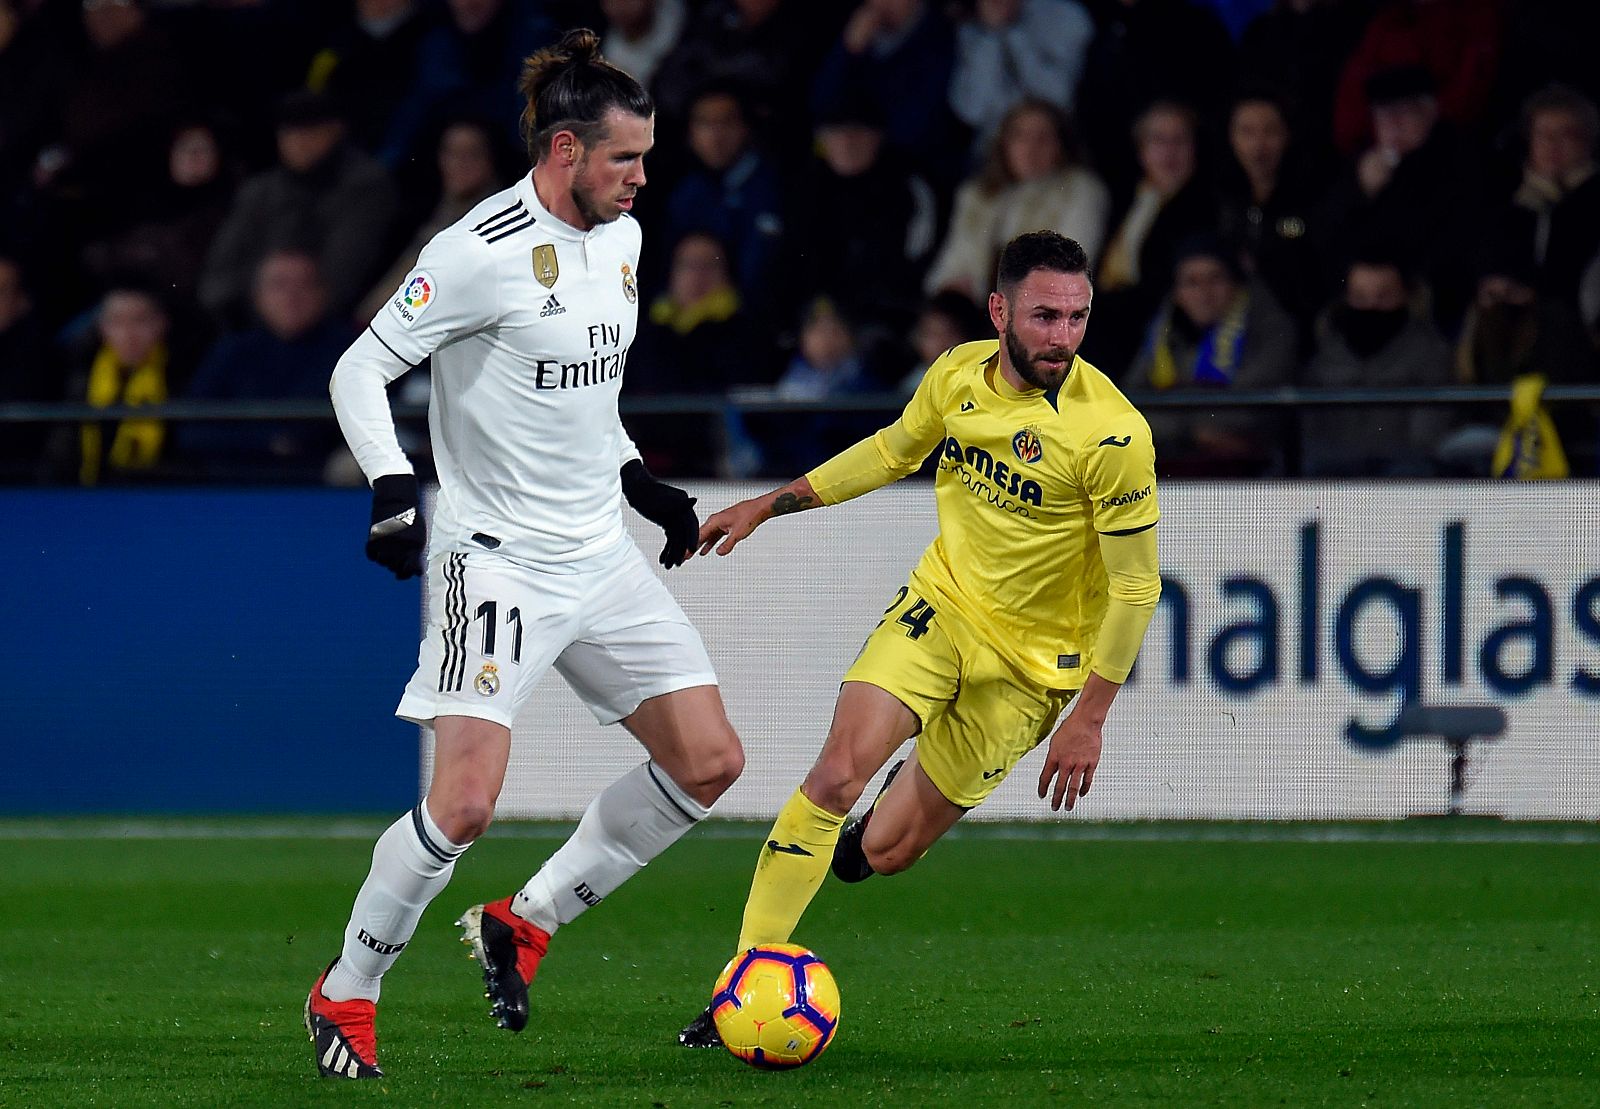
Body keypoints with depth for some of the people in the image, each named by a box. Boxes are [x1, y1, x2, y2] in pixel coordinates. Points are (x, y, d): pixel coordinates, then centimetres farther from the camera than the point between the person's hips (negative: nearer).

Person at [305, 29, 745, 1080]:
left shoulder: (620, 238, 8)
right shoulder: (483, 252, -16)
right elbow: (360, 371, -12)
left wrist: (639, 479, 20)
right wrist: (393, 487, -25)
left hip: (601, 555, 8)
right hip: (496, 558, -8)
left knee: (710, 763, 3)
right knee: (465, 805, -17)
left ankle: (524, 923, 15)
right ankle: (346, 992, 4)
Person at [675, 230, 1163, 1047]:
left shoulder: (1112, 433, -22)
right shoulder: (959, 374, -7)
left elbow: (1135, 585, -15)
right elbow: (893, 451, 15)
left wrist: (1089, 718, -15)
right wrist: (768, 506, 16)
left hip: (1030, 660, -3)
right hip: (942, 603, 3)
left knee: (883, 854, 1)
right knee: (837, 774, -19)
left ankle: (922, 785, 39)